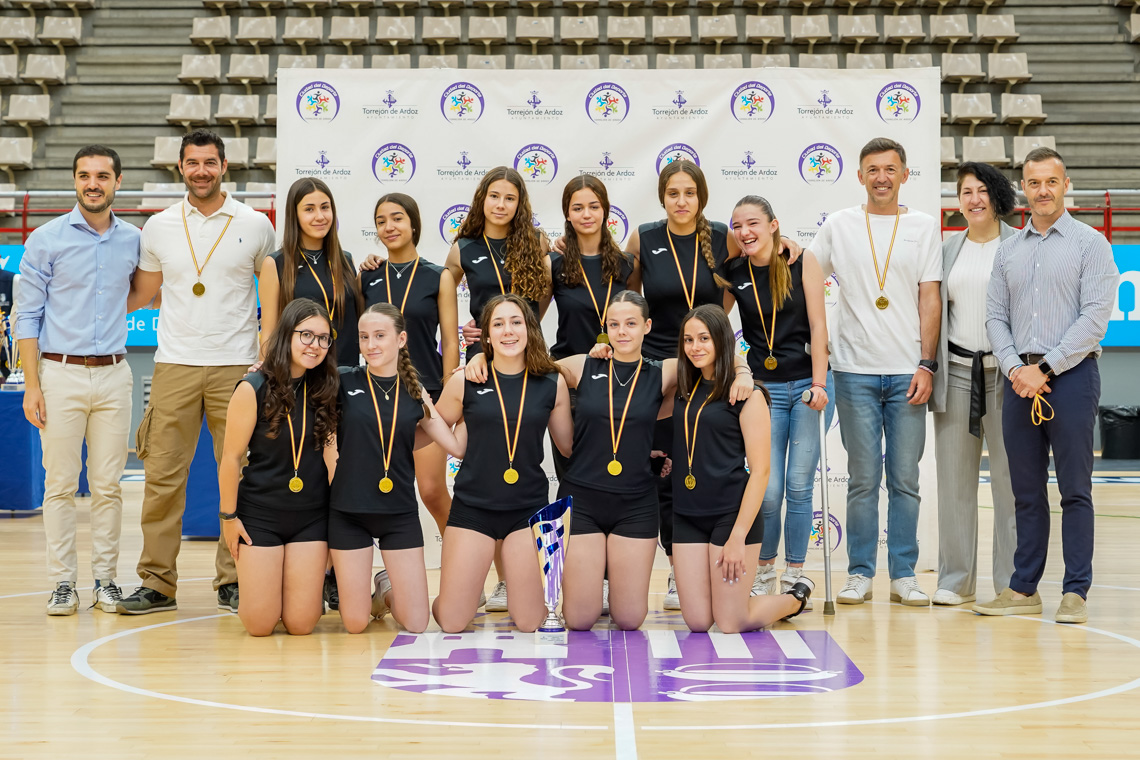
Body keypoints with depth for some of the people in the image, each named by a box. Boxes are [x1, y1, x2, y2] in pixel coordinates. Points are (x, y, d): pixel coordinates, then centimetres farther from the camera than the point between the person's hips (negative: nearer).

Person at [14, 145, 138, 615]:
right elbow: (28, 316, -2)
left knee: (107, 485, 4)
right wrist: (31, 385, -7)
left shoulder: (134, 240, 8)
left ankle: (105, 580, 12)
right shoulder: (46, 240, -1)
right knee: (61, 484, -1)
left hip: (114, 376, 3)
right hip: (60, 373, -2)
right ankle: (63, 583, 7)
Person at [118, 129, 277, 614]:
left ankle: (233, 582, 9)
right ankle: (157, 583, 6)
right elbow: (139, 295, 17)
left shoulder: (255, 225, 5)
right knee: (162, 475, -2)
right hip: (174, 365, 1)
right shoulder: (158, 228, 10)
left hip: (236, 367, -1)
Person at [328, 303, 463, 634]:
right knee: (355, 624, 2)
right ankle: (369, 593, 36)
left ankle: (387, 588, 33)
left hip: (400, 512, 2)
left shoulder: (415, 393, 3)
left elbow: (456, 446, -3)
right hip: (349, 511, -2)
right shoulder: (344, 382, -3)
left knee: (416, 624, 2)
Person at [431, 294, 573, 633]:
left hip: (529, 507, 1)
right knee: (451, 622, -1)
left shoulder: (552, 384, 1)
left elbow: (570, 446, 9)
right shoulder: (464, 382, -1)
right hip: (473, 506, -1)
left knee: (529, 622, 1)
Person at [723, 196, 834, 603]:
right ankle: (764, 570, 19)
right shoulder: (734, 273, 3)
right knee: (768, 490, -4)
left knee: (799, 486, -1)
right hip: (764, 388, 1)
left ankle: (794, 577, 13)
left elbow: (817, 325, -5)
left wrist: (819, 384, -11)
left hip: (808, 383, -1)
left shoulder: (803, 262, -3)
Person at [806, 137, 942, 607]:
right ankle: (860, 574, 11)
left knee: (905, 479, 3)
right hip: (855, 370, 0)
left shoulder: (923, 227, 7)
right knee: (863, 479, 3)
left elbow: (929, 300, 3)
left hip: (907, 372, 0)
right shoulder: (839, 225, 6)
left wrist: (927, 365, -4)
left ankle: (904, 575, 12)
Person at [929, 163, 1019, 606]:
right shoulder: (947, 249, 13)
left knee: (1010, 477, -2)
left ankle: (1012, 581, 7)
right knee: (954, 476, 5)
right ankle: (956, 580, 14)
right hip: (957, 371, 4)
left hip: (1004, 371, -4)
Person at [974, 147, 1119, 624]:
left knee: (1074, 489, -3)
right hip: (1020, 381, 5)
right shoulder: (1008, 250, 15)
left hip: (1071, 375, -4)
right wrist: (1014, 367, -5)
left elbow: (1095, 316, -8)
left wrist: (1045, 369, -12)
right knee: (1026, 491, 8)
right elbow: (995, 317, 12)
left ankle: (1076, 591, 2)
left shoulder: (1089, 243, 0)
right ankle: (1024, 589, 15)